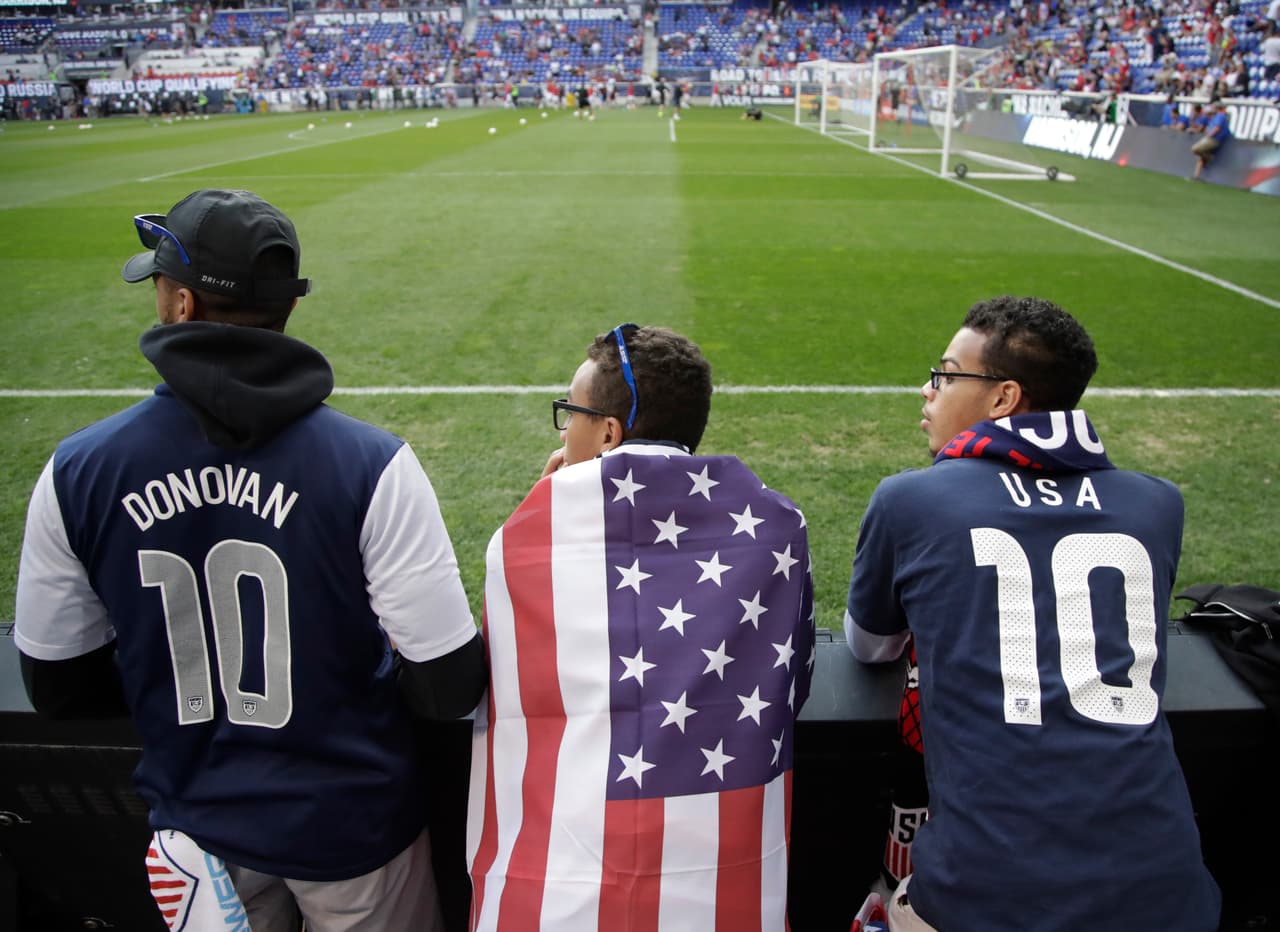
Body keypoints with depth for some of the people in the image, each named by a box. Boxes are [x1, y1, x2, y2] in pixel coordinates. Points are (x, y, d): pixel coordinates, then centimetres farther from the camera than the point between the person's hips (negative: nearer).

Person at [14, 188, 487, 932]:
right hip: (353, 825, -2)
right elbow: (450, 687, -21)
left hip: (195, 827, 3)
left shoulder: (76, 473, -13)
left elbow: (59, 689, -1)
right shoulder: (372, 465, -24)